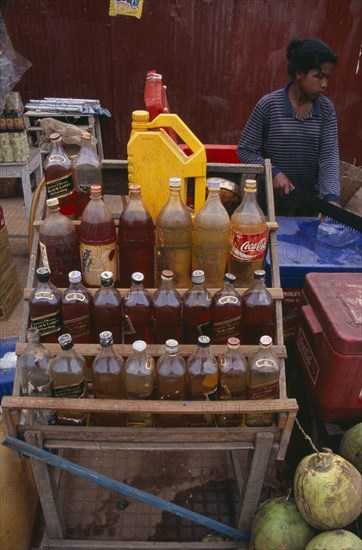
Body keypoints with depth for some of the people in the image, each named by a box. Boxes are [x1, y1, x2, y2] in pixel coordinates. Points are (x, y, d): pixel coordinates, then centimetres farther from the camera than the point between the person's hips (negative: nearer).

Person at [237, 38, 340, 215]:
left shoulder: (327, 109, -2)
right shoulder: (269, 105, -13)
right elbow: (244, 150, -8)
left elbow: (329, 156, -10)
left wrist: (331, 196, -26)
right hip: (271, 205, -3)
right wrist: (273, 172, -23)